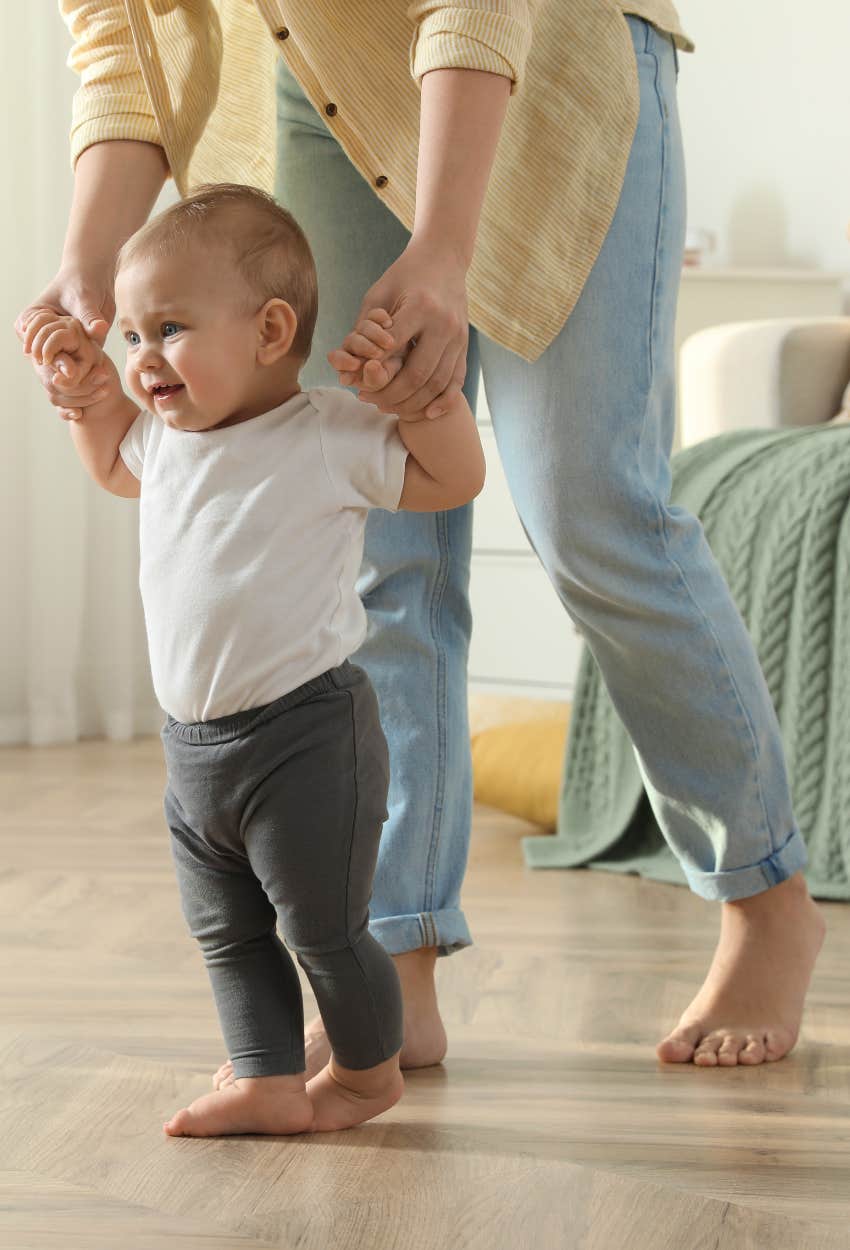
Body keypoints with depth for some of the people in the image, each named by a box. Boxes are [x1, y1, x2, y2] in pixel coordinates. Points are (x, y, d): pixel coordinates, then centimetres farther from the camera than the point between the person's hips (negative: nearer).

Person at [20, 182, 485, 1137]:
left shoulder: (329, 435, -12)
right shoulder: (165, 435, 9)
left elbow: (454, 477, -10)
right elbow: (112, 464, 32)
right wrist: (84, 378, 18)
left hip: (305, 737, -7)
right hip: (193, 743, 7)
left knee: (325, 933, 5)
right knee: (228, 936, 14)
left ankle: (369, 1068, 26)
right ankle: (268, 1084, 24)